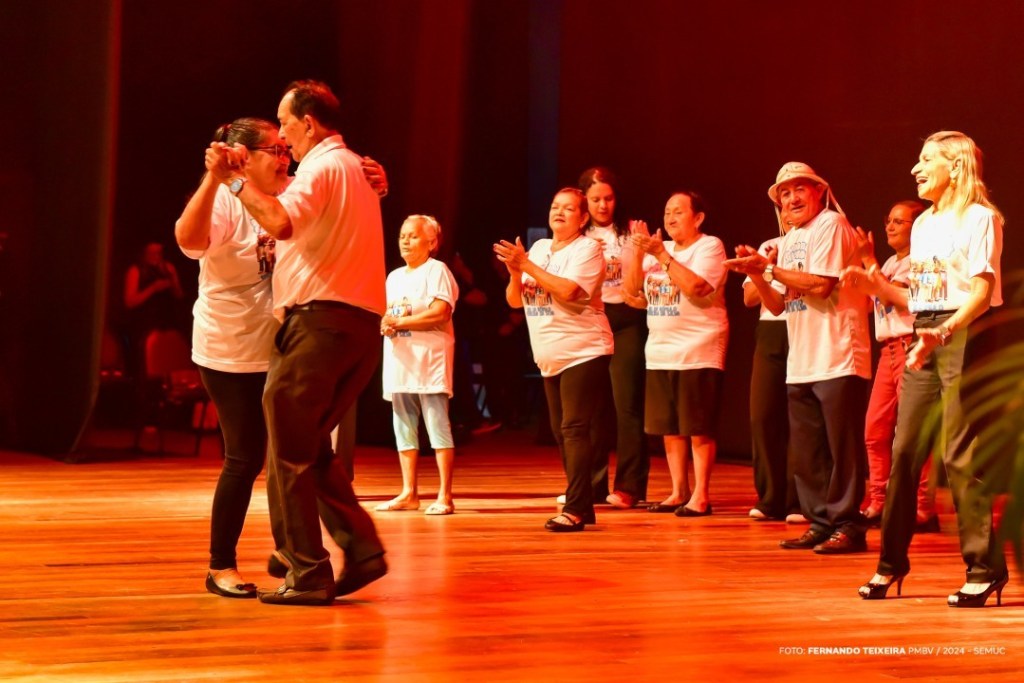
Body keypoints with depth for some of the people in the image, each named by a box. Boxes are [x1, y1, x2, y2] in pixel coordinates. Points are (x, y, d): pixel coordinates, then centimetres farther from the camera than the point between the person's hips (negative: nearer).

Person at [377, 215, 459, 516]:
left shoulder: (437, 270, -4)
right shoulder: (394, 276, 18)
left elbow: (441, 312, -16)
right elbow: (385, 313, 20)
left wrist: (400, 322, -15)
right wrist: (384, 324, -4)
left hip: (430, 360, -7)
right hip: (400, 362, 8)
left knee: (438, 427, -7)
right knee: (403, 428, 8)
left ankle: (444, 495, -5)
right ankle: (409, 493, 15)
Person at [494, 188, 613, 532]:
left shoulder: (587, 248, -7)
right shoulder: (538, 249, 13)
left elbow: (568, 290, -23)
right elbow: (515, 301, 10)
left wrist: (526, 265, -20)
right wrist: (515, 271, -9)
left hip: (584, 353, -8)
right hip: (549, 358, 8)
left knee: (575, 429, -14)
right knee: (561, 432, 10)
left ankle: (575, 509, -15)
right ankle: (583, 506, 18)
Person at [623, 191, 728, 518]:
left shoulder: (710, 246, -5)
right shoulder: (658, 249, 14)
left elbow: (696, 287, -21)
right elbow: (632, 289, 6)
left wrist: (660, 254, -19)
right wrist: (638, 250, -7)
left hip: (698, 352, -7)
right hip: (660, 351, 7)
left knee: (698, 427, -3)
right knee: (669, 427, 10)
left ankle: (701, 495, 3)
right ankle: (678, 492, 19)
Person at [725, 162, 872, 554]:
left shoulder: (831, 224, -6)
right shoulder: (789, 240, 18)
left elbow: (820, 285, -17)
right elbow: (778, 306, 15)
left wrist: (770, 268, -11)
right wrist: (756, 273, -1)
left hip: (838, 358, -8)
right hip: (800, 363, 8)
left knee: (843, 447, -3)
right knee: (805, 452, 9)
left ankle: (847, 525, 3)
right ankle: (820, 523, 17)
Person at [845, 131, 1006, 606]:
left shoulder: (980, 218, -5)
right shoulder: (923, 225, 17)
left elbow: (982, 290, -15)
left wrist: (944, 331, -27)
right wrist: (880, 287, 4)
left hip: (964, 335, -7)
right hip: (924, 340, 7)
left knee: (959, 455, -10)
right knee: (905, 451, 5)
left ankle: (985, 570, -2)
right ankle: (892, 562, 13)